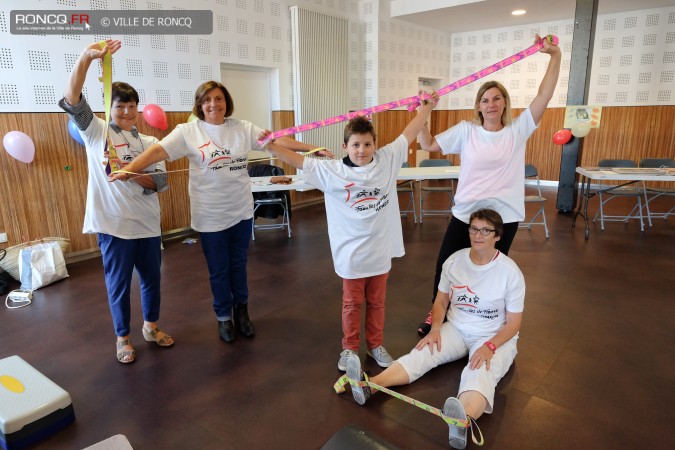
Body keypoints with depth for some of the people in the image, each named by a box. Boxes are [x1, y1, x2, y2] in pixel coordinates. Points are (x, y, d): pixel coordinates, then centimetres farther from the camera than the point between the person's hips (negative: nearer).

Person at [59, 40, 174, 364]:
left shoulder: (149, 142, 9)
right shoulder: (96, 133, 1)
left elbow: (160, 182, 0)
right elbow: (72, 102, -17)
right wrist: (86, 58, -27)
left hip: (147, 222, 4)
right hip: (113, 223, -3)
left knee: (151, 277, 15)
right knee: (118, 282, 7)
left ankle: (151, 326, 36)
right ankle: (123, 337, 27)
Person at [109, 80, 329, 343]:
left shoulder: (243, 128, 1)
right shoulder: (188, 131, -7)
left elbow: (275, 140, -2)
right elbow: (158, 150, -15)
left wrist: (311, 149, -7)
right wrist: (128, 170, -29)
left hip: (241, 210, 2)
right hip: (210, 215, -2)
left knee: (238, 265, 16)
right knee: (218, 270, 11)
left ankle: (241, 311, 36)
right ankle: (224, 317, 31)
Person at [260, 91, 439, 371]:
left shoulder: (387, 159, -2)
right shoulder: (331, 171, -9)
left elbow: (409, 133, 5)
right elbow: (299, 161, -9)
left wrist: (427, 107, 8)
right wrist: (271, 147, -16)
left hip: (381, 250, 3)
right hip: (352, 253, -2)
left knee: (377, 302, 19)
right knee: (352, 304, 14)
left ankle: (375, 345, 37)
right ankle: (350, 348, 33)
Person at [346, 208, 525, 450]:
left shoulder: (510, 272, -14)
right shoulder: (454, 261, -5)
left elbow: (513, 322, -10)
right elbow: (441, 301, 6)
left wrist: (489, 347, -26)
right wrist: (435, 329, -12)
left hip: (495, 338, -4)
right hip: (456, 329, 4)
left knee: (480, 373, -36)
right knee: (421, 354, -22)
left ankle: (462, 423, -66)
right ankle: (369, 386, -42)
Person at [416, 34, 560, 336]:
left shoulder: (518, 130, -2)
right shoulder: (466, 130, -1)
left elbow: (544, 96, -9)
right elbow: (428, 145, 0)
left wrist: (555, 56, -13)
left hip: (503, 217, 0)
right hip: (465, 214, 1)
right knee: (445, 267, 9)